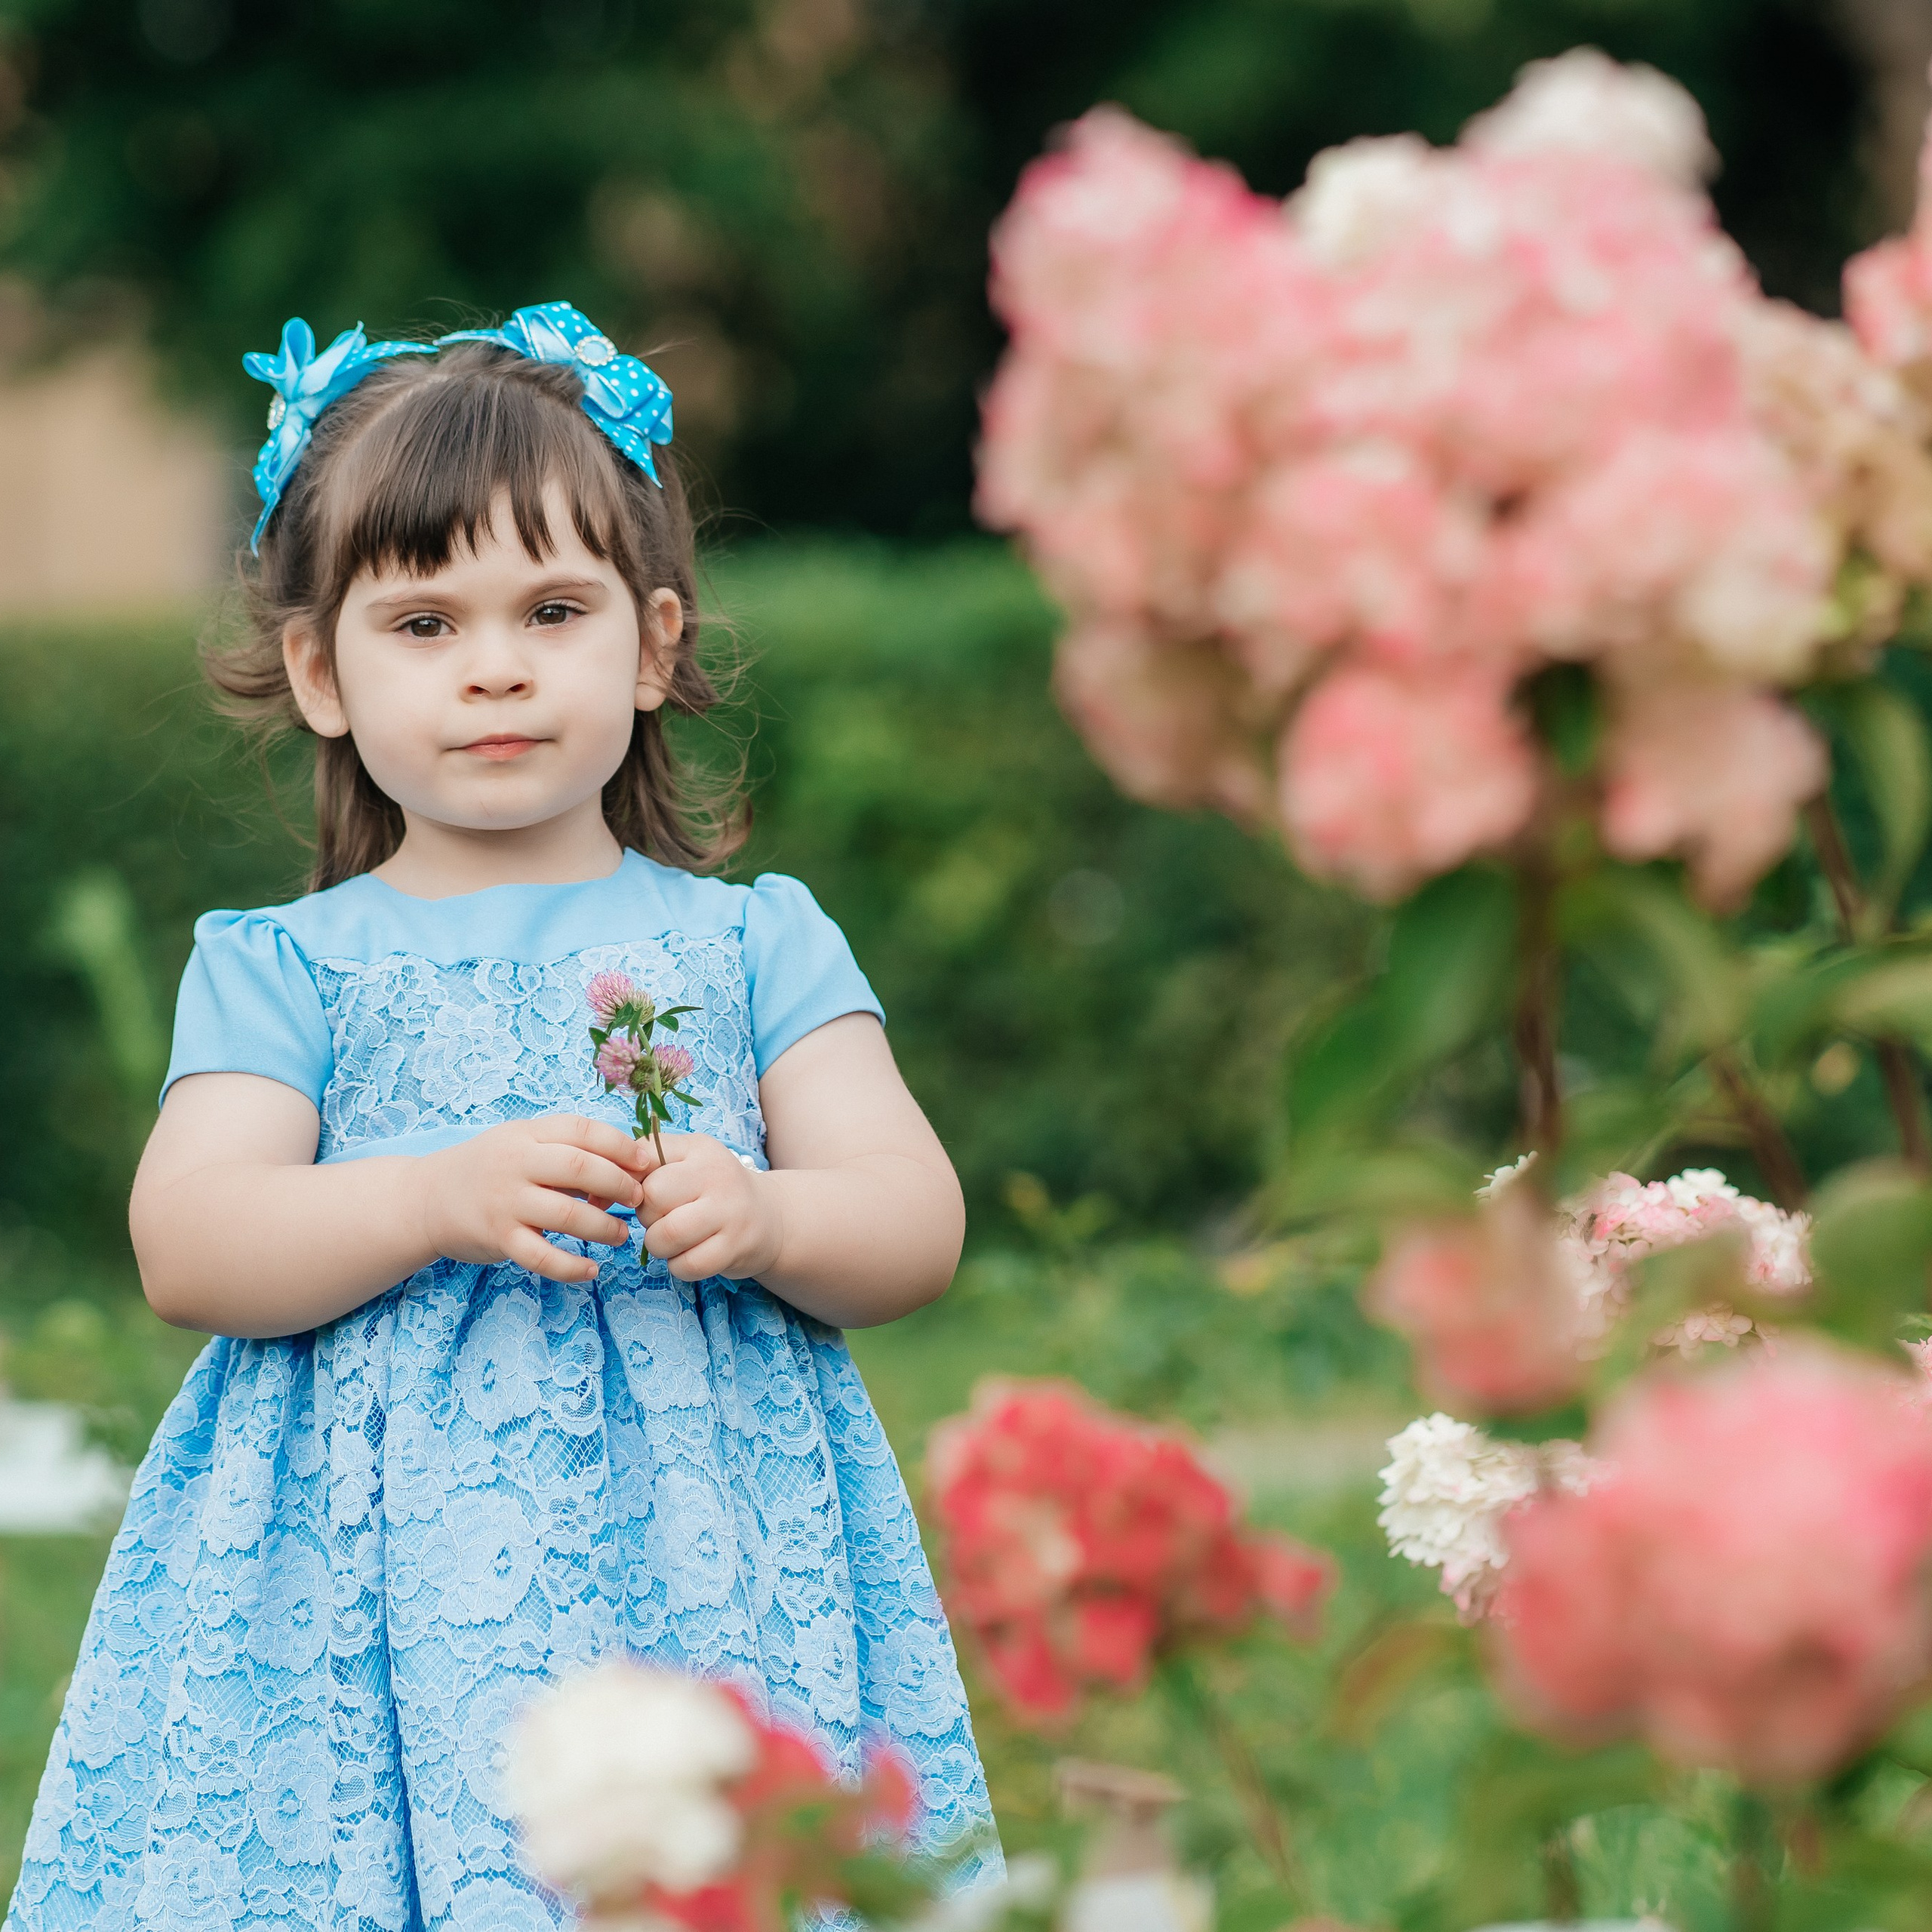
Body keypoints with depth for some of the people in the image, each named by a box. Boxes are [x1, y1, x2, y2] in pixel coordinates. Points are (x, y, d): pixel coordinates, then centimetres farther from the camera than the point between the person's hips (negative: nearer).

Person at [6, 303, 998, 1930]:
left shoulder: (752, 942, 14)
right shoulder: (283, 966, 11)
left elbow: (918, 1230, 7)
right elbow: (187, 1250, -3)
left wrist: (763, 1218, -15)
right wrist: (442, 1203, -18)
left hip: (707, 1556, 1)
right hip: (373, 1586, -1)